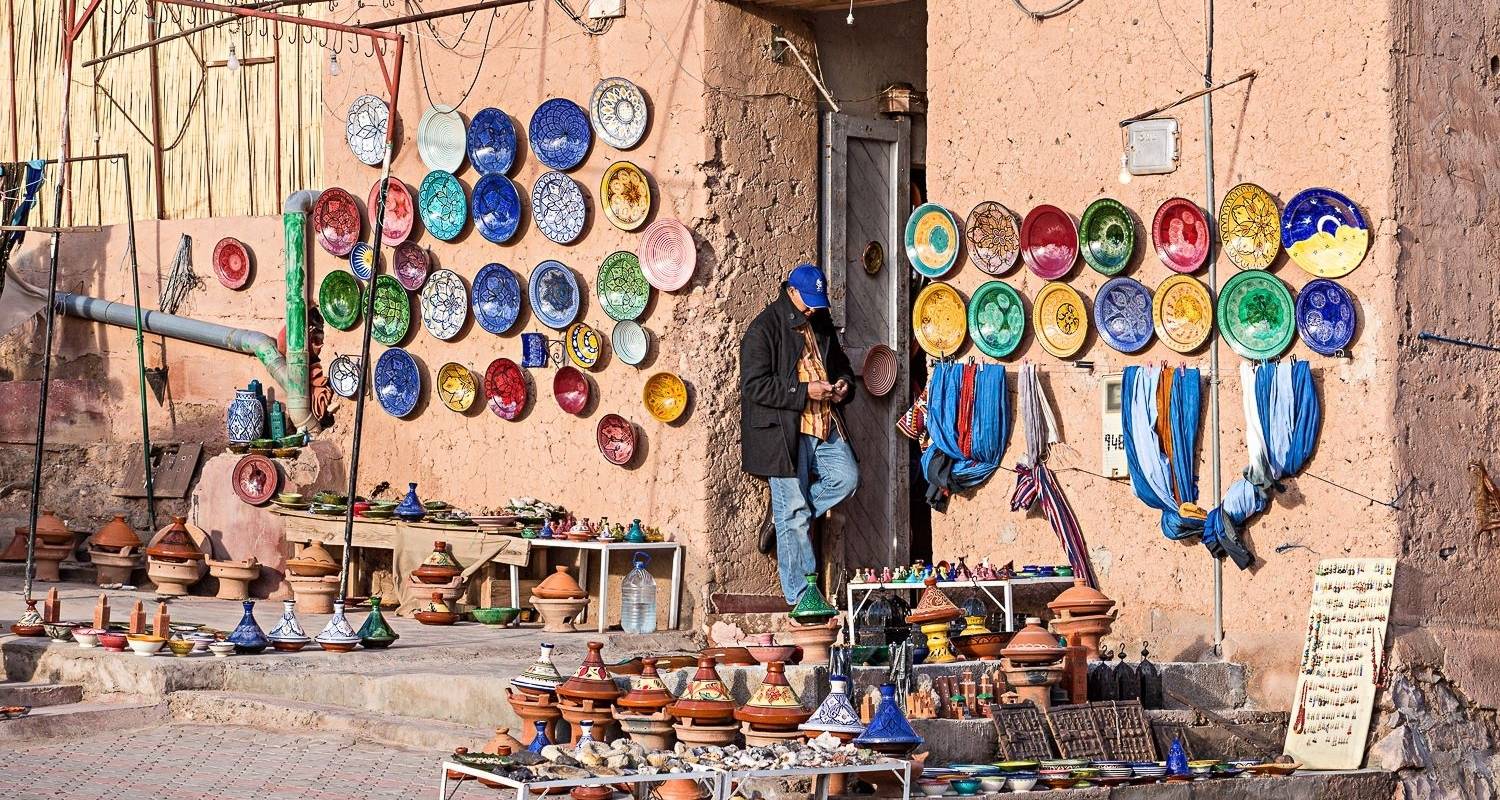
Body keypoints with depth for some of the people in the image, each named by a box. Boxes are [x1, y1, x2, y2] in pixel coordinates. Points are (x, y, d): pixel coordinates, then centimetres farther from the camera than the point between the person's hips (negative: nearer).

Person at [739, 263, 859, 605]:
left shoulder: (820, 323, 14)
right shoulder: (763, 329, -9)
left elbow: (839, 362, 29)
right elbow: (755, 385, -16)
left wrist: (843, 382, 6)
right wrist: (804, 392, -19)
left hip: (824, 424, 7)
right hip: (784, 431, -7)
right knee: (794, 515, -4)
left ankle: (785, 516, 13)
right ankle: (801, 595, 3)